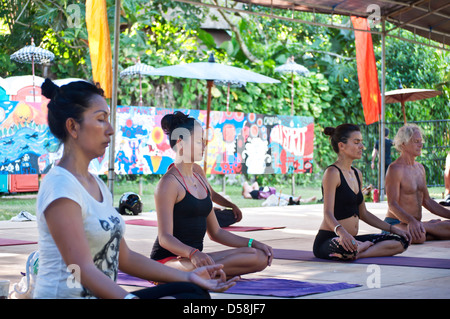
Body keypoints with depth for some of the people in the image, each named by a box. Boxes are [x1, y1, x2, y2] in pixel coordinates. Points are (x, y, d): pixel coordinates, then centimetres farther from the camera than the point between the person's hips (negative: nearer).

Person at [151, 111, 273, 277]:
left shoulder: (200, 180, 17)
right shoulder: (169, 183, -10)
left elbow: (215, 232, 22)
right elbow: (165, 238, -18)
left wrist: (253, 243, 11)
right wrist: (192, 254, -37)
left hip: (197, 257, 9)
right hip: (168, 260, -9)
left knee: (260, 258, -7)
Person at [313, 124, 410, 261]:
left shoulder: (357, 174, 16)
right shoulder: (332, 172, -11)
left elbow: (363, 213, 22)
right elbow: (328, 213, -21)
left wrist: (393, 229, 15)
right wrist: (341, 231, -42)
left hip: (351, 238, 9)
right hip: (328, 239, -9)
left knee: (402, 241, 0)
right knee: (346, 247, -44)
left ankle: (357, 253, -12)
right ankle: (366, 246, -12)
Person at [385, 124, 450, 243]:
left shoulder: (420, 168, 16)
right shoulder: (395, 169, -13)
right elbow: (392, 204, -21)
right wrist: (411, 221, -38)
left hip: (416, 223, 7)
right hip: (396, 223, -7)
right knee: (419, 237, -37)